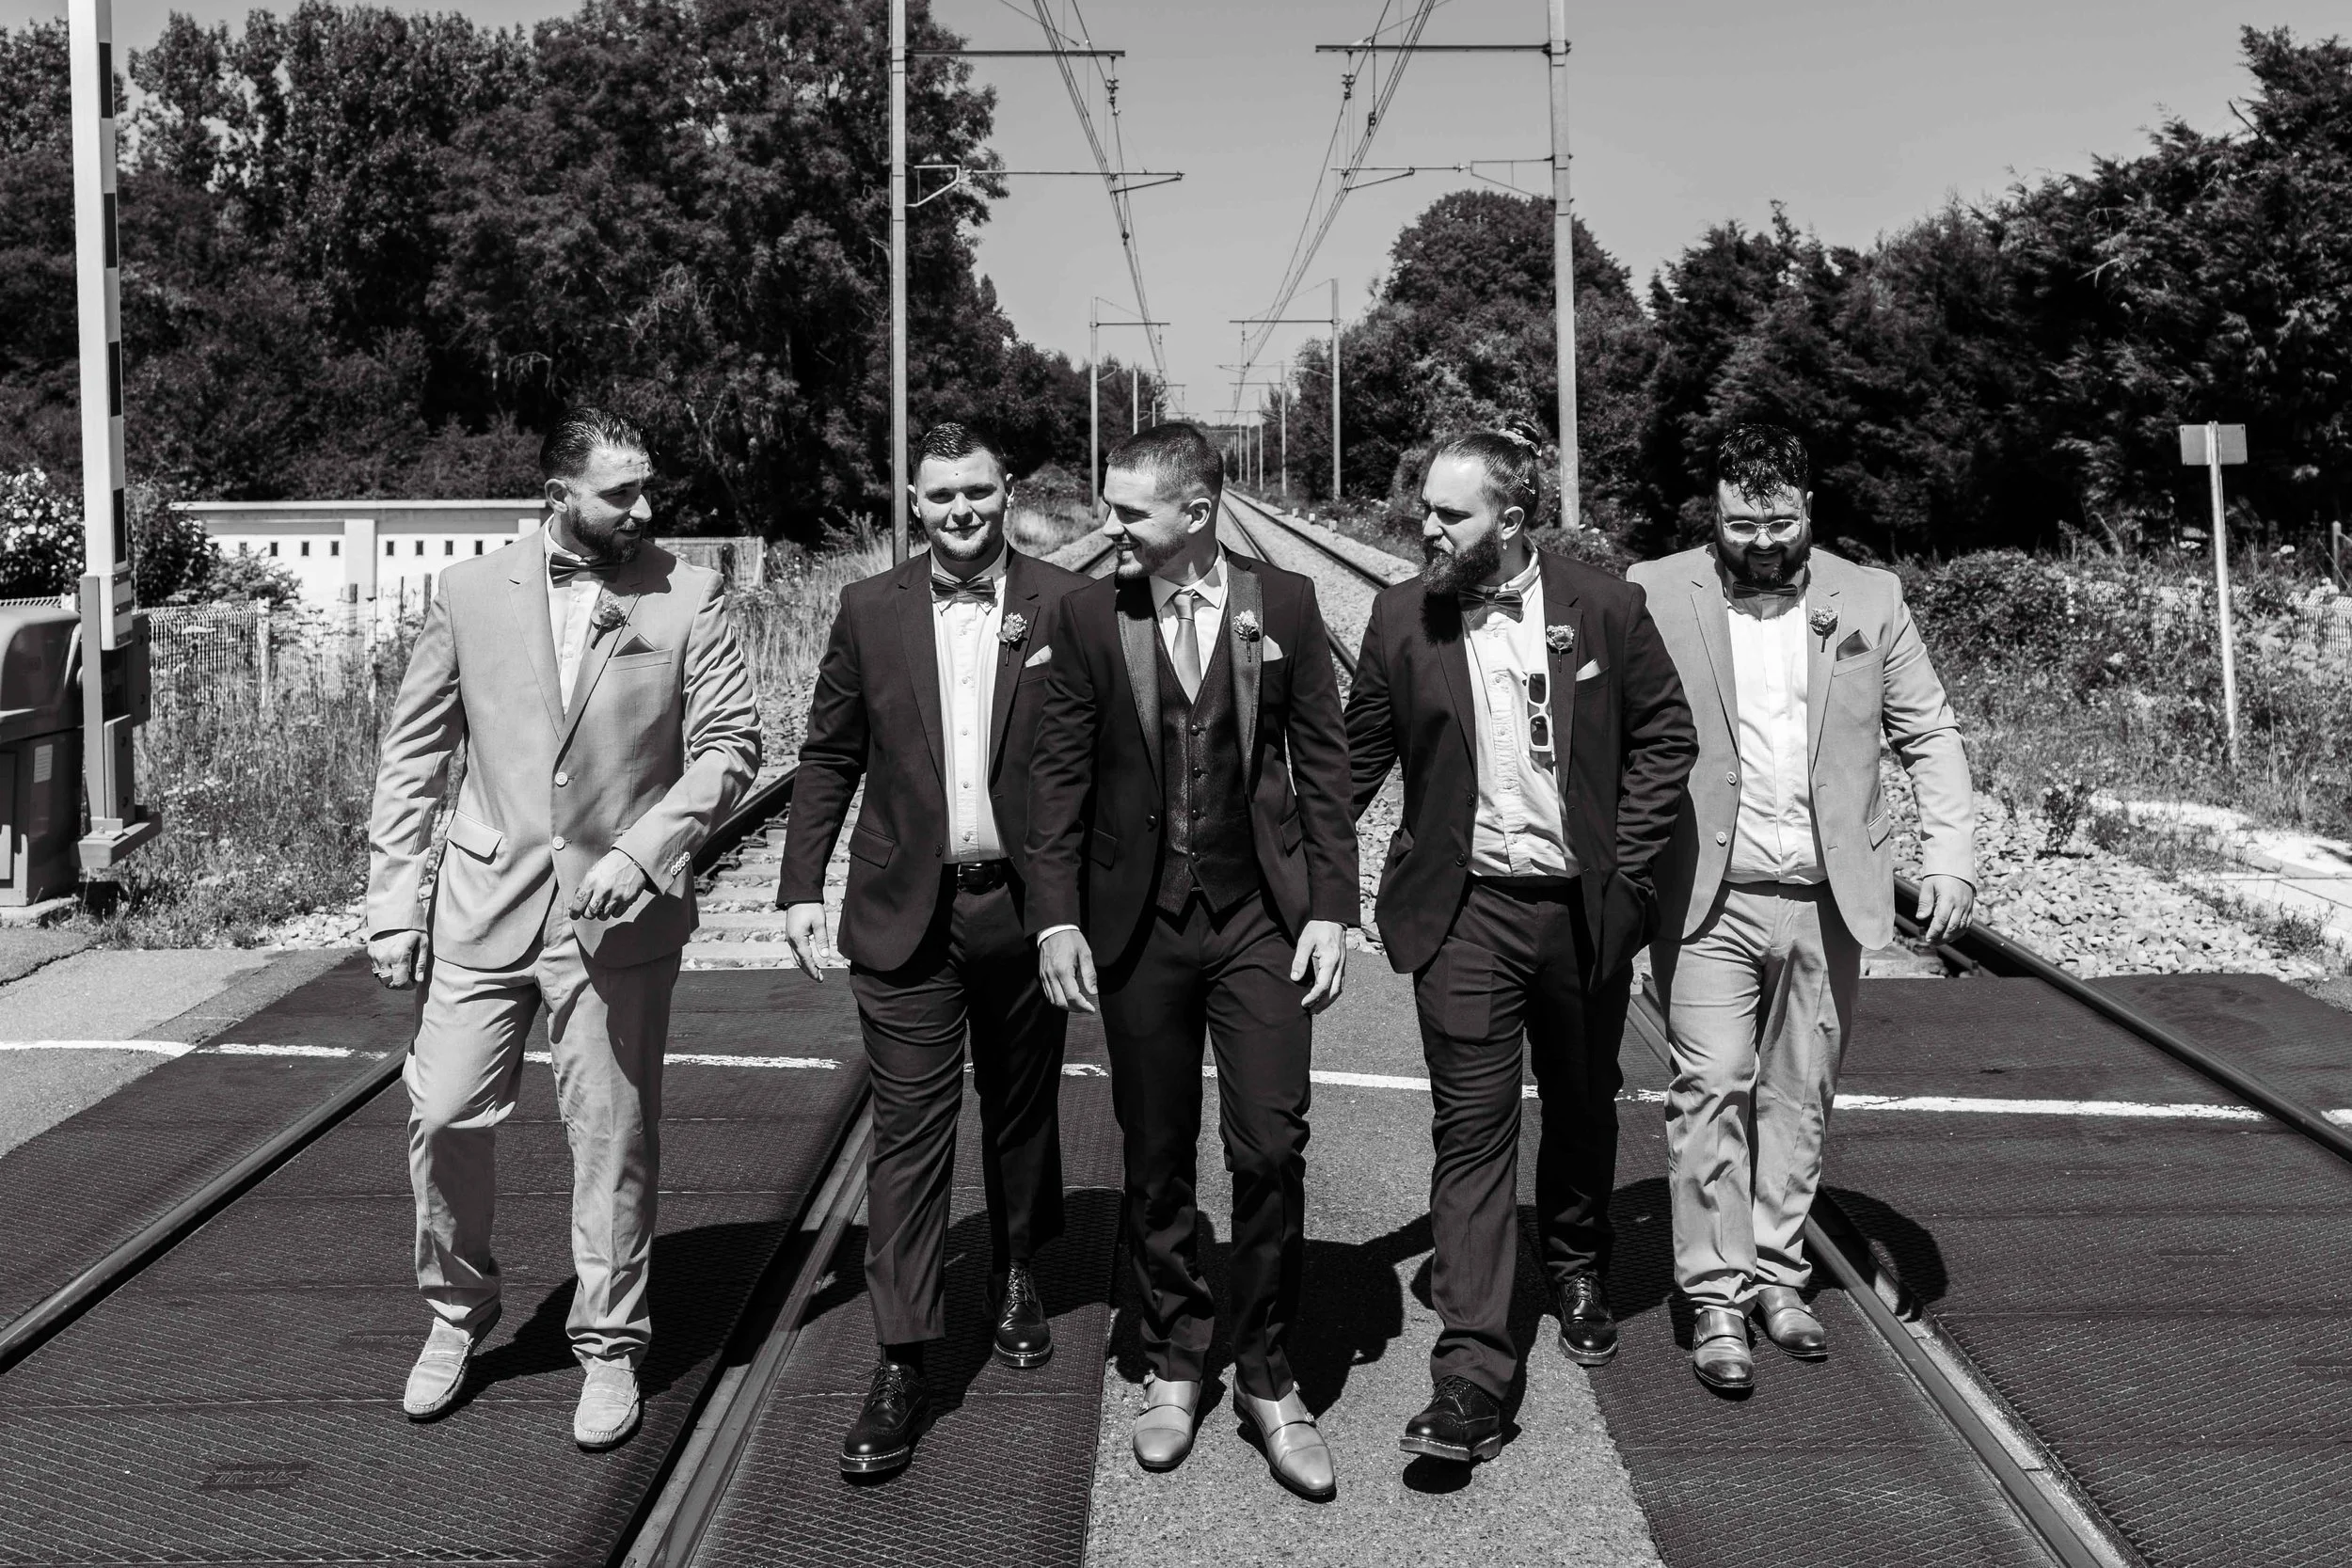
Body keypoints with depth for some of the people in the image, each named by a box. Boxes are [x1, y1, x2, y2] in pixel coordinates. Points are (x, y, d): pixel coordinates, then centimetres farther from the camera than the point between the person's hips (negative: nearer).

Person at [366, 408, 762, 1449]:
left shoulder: (689, 598, -1)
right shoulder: (470, 593, 3)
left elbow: (729, 745, -3)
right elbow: (414, 752, 6)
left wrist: (645, 848, -17)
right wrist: (392, 899, 1)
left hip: (618, 911, -1)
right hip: (484, 903, 2)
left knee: (614, 1139, 4)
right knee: (445, 1116, 3)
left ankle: (610, 1346, 21)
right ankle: (457, 1312, 28)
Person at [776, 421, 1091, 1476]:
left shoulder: (1065, 605, -1)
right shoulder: (869, 610, 3)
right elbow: (828, 757, 7)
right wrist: (802, 885, 2)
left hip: (1027, 904, 0)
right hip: (907, 913, 0)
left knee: (1023, 1110, 16)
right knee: (908, 1132, -1)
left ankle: (1016, 1275, 40)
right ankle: (901, 1367, 3)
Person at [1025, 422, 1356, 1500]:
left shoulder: (1284, 604, 1)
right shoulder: (1088, 615, 1)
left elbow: (1323, 761, 3)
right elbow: (1059, 773, 3)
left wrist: (1331, 908, -2)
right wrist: (1056, 917, -4)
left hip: (1259, 916, -1)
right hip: (1137, 922, 1)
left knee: (1272, 1149, -3)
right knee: (1156, 1159, 9)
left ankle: (1266, 1377, 14)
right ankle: (1174, 1367, 26)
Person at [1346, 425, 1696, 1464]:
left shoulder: (1602, 607, -5)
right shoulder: (1401, 618, -2)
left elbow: (1665, 735, 4)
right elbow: (1359, 752, 5)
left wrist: (1626, 860, -4)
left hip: (1583, 906, 1)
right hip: (1463, 910, -1)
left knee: (1583, 1106, 18)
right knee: (1472, 1130, -5)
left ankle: (1576, 1272, 44)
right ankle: (1470, 1373, -4)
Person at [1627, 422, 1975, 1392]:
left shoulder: (1869, 600, 6)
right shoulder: (1655, 595, -3)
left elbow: (1930, 734, 9)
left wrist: (1951, 855, -3)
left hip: (1830, 900, 3)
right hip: (1709, 898, -3)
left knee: (1801, 1096, 10)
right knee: (1712, 1087, -7)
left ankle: (1777, 1274, 24)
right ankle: (1717, 1299, 2)